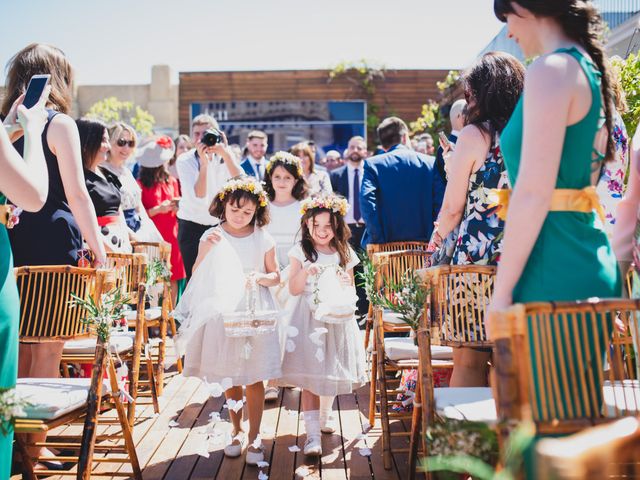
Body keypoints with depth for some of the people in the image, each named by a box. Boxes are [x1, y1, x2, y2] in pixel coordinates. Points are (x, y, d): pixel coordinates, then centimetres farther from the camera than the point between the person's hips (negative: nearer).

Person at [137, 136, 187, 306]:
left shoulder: (172, 182, 13)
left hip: (172, 237, 5)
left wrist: (178, 206, -2)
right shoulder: (141, 184, -3)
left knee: (173, 280, 2)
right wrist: (158, 209, -14)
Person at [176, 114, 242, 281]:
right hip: (192, 225, -2)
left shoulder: (225, 156, -4)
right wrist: (204, 162, -32)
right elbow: (199, 197, -25)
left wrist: (226, 154, -30)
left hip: (220, 225, 2)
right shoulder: (184, 160, -11)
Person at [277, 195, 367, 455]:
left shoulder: (344, 253, 6)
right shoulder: (300, 251, -2)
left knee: (331, 372, 13)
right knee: (309, 375, -7)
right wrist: (305, 272, -23)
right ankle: (312, 433, -4)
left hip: (336, 318, 3)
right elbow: (293, 289, -6)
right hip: (308, 319, -3)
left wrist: (345, 282, -11)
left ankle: (323, 416, 38)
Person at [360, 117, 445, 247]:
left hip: (387, 243, -1)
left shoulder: (372, 164, 2)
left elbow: (367, 200, -11)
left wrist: (377, 239, -10)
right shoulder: (431, 162, 6)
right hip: (425, 242, 1)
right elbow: (440, 201, -1)